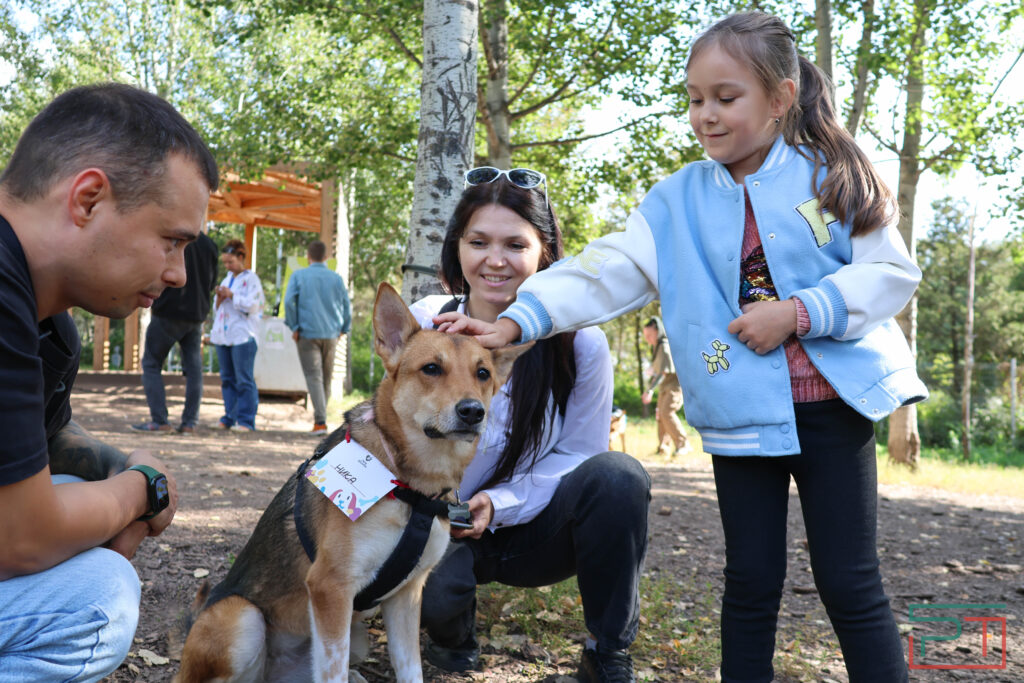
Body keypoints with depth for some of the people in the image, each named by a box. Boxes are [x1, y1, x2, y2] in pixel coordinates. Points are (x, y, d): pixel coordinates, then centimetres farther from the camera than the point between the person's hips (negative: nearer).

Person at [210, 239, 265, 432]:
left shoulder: (251, 279, -2)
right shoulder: (227, 279, 20)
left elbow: (251, 305, -12)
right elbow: (217, 308, 24)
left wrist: (231, 295, -9)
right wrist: (219, 297, 4)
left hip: (243, 335, -7)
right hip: (223, 334, 8)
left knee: (244, 379, -7)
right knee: (227, 379, 8)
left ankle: (246, 420, -5)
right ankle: (230, 418, 13)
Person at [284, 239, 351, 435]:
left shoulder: (299, 275, 0)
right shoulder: (336, 278, 7)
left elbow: (289, 301, -9)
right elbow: (346, 307, 7)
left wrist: (294, 328, -3)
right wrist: (342, 330, 15)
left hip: (308, 333, -2)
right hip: (331, 334, 2)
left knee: (314, 377, -5)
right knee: (326, 378, 13)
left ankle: (321, 422, -16)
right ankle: (320, 417, 22)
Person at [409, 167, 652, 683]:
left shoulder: (578, 342, -14)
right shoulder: (425, 324, -11)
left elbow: (579, 453, -9)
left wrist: (500, 503, -24)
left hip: (533, 523, 0)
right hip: (444, 522, 0)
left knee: (619, 477, -29)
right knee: (433, 591, -33)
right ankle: (452, 633, 8)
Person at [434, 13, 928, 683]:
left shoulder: (831, 175, -1)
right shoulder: (678, 200, 3)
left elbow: (892, 270, -4)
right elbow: (606, 271, -6)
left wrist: (798, 313, -16)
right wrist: (516, 322, -18)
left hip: (832, 405, -1)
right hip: (741, 417, 2)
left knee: (850, 583, 3)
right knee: (752, 579, 9)